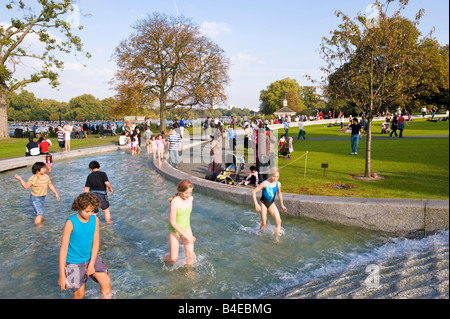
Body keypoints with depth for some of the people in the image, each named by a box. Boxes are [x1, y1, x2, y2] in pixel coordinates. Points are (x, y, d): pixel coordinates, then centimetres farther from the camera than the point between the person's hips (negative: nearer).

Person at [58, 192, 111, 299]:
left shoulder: (95, 219, -10)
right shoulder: (70, 223, -22)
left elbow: (96, 242, -6)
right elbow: (63, 249, -20)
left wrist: (91, 265, -12)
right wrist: (62, 275, -20)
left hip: (90, 257, 4)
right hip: (74, 261, -4)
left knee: (106, 282, -5)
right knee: (80, 293, 4)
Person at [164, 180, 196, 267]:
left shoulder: (190, 199, -9)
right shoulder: (175, 202, -26)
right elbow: (172, 222, -24)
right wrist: (185, 235, -25)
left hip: (186, 228, 4)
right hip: (174, 229, -4)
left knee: (190, 255, -6)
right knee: (173, 259, 2)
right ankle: (165, 259, 35)